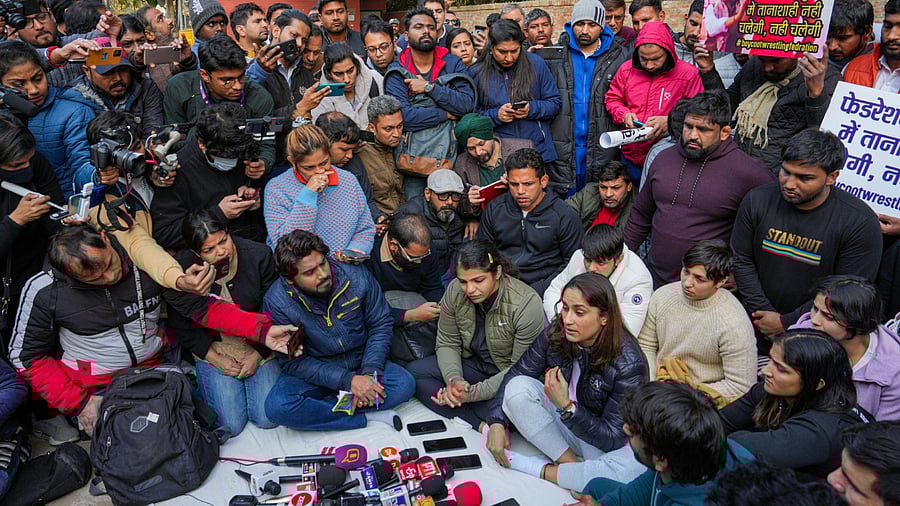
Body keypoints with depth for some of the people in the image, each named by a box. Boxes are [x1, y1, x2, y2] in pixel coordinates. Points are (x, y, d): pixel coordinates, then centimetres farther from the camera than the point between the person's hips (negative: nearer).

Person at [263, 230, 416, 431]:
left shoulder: (357, 278, -15)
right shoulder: (276, 302, -20)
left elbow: (380, 324, -3)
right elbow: (294, 361, -16)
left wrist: (369, 372, -17)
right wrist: (347, 381, -25)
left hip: (361, 363, 2)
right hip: (314, 374, -1)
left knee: (405, 384, -23)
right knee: (277, 407, -30)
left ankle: (318, 410, -18)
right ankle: (366, 417, -18)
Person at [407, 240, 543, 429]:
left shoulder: (526, 304, -26)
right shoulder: (455, 290, -13)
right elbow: (447, 343, -2)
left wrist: (474, 392, -28)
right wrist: (454, 379, -23)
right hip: (474, 363, 7)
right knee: (413, 372, -14)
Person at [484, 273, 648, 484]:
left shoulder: (629, 365, -26)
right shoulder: (556, 335, -15)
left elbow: (613, 439, -24)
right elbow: (516, 374, -7)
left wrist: (566, 406, -36)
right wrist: (497, 423, -20)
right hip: (562, 422, 4)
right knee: (518, 387, -21)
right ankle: (570, 463, -14)